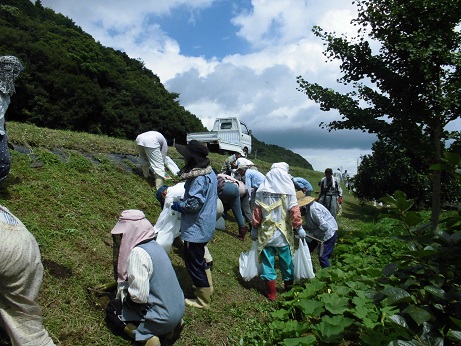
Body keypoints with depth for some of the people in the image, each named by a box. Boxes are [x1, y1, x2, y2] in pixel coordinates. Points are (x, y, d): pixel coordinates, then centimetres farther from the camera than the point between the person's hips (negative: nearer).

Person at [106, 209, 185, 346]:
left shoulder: (137, 253, -23)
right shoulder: (153, 244, 4)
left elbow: (139, 296, -25)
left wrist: (123, 298, -6)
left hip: (162, 316, -8)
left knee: (111, 310, 12)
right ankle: (168, 328, 13)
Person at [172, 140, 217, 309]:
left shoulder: (199, 178, -25)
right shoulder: (209, 172, 7)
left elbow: (194, 203, -29)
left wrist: (178, 205, -11)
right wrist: (183, 201, 12)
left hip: (196, 228, -10)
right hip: (205, 225, 10)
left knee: (194, 263, 5)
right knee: (199, 260, 25)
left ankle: (203, 300, 20)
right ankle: (207, 288, 40)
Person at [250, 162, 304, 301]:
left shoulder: (263, 189, -4)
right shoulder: (288, 190, -10)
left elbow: (257, 211, 0)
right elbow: (294, 211, -10)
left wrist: (255, 228, 9)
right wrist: (299, 228, 2)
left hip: (266, 233, 1)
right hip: (283, 234, -1)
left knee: (268, 262, 10)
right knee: (286, 262, 16)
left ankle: (271, 293, 18)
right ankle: (289, 290, 33)